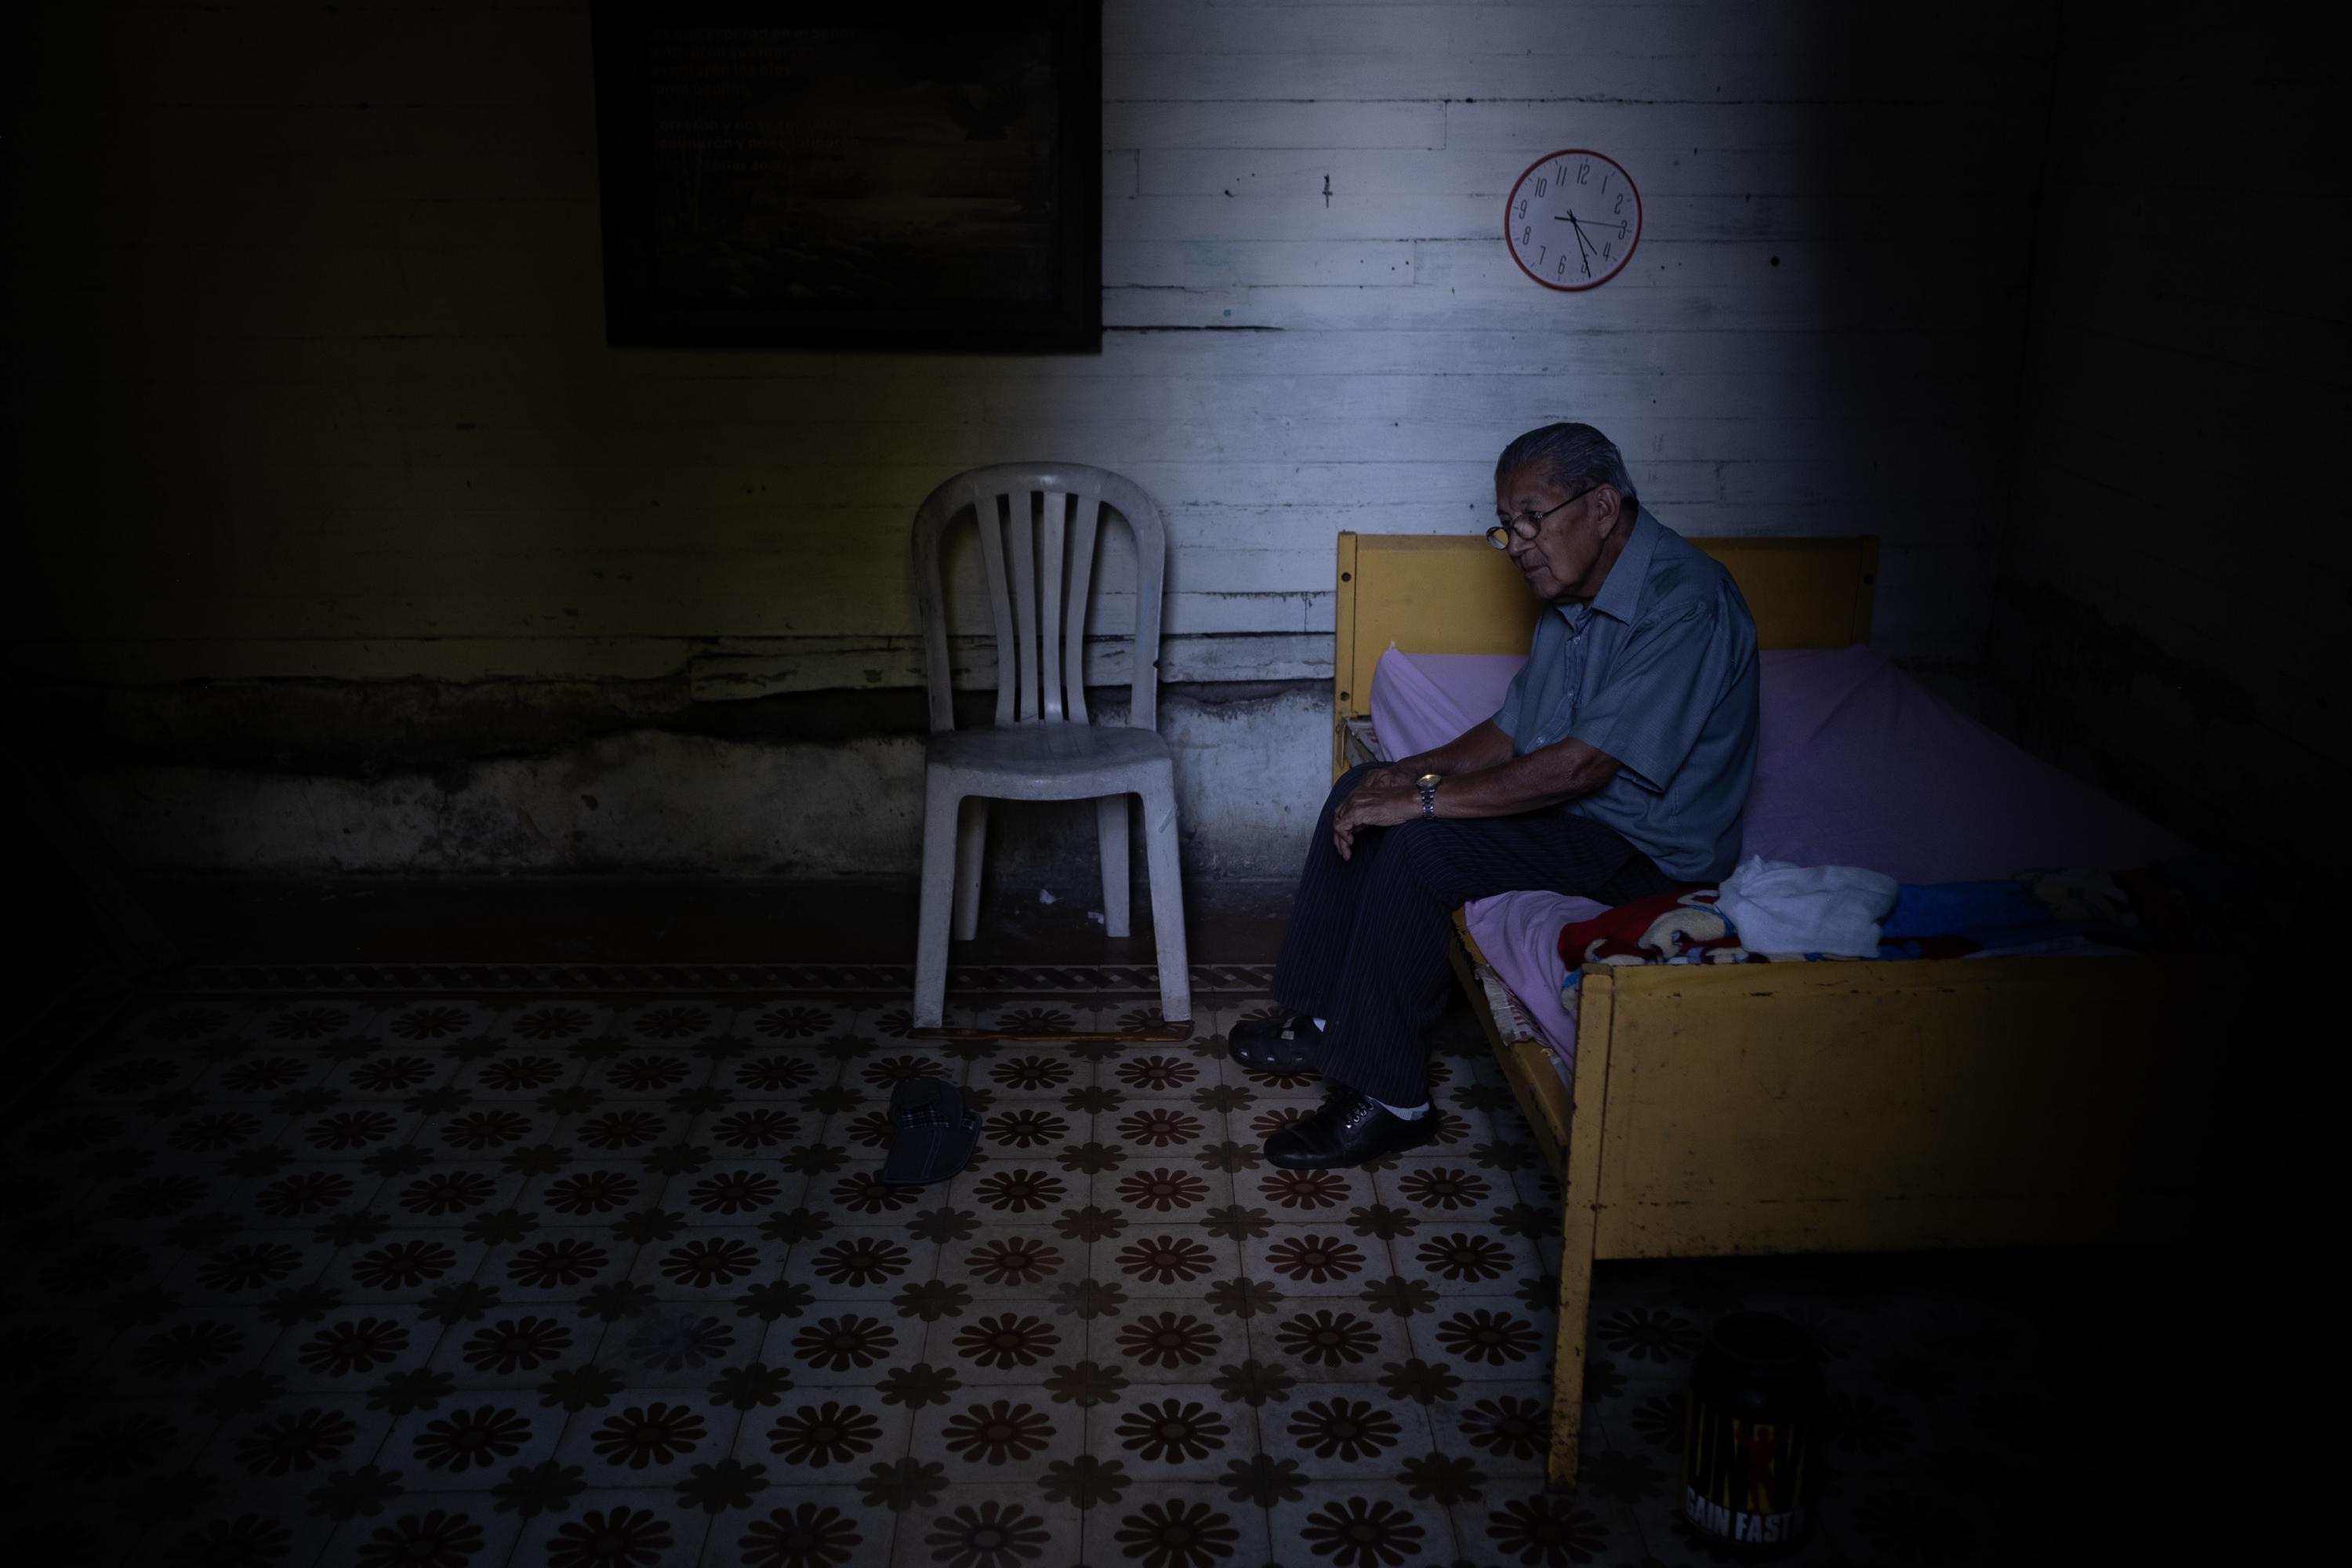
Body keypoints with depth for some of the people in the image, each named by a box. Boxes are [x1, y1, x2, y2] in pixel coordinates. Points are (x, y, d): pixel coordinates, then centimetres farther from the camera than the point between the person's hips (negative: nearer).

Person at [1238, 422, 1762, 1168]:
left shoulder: (1684, 603, -24)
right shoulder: (1574, 598, 7)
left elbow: (1582, 765, -29)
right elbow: (1513, 731, 13)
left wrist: (1425, 799, -26)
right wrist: (1418, 770, -6)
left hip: (1646, 844, -10)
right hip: (1567, 801, 10)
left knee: (1419, 844, -26)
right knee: (1365, 791, 4)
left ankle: (1388, 1100, -17)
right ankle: (1318, 1022, 8)